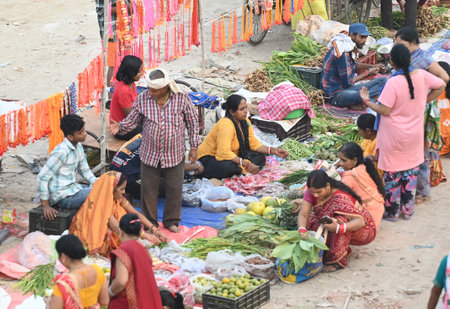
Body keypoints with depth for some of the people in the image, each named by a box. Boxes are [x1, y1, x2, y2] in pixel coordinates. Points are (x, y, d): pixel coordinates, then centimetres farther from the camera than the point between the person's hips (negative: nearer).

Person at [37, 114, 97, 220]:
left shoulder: (78, 147, 5)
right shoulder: (61, 152, -23)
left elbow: (85, 171, 19)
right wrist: (45, 205, -18)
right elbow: (42, 177, -21)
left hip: (73, 188, 10)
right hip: (63, 197, -10)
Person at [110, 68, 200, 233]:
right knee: (149, 190, 7)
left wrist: (194, 147, 1)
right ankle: (150, 222, 26)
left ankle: (171, 221, 30)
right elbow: (132, 120, 3)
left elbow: (193, 123, 0)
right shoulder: (142, 99, -8)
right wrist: (120, 127, -18)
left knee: (175, 189, 10)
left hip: (175, 155, -1)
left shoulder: (182, 99, -11)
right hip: (149, 155, 1)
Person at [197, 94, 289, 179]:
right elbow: (224, 152, -37)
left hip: (230, 157, 9)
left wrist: (273, 150, -9)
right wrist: (246, 164, -38)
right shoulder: (225, 125, -29)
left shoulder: (245, 122, -1)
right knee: (227, 166, -41)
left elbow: (253, 143, 6)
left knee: (260, 157, -5)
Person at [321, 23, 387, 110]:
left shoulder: (348, 48, 9)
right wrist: (368, 72, -6)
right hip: (336, 95, -10)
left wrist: (372, 66, 18)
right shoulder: (342, 53, -21)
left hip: (347, 89, 10)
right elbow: (348, 82, -18)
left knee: (383, 81, 0)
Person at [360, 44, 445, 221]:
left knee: (392, 174, 10)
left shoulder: (394, 82, -26)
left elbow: (385, 110, -23)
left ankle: (392, 212, 21)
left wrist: (367, 101, -9)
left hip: (394, 136, -5)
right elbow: (440, 86, 5)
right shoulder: (421, 75, -9)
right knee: (411, 171, 18)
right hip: (415, 135, 5)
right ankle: (407, 210, 26)